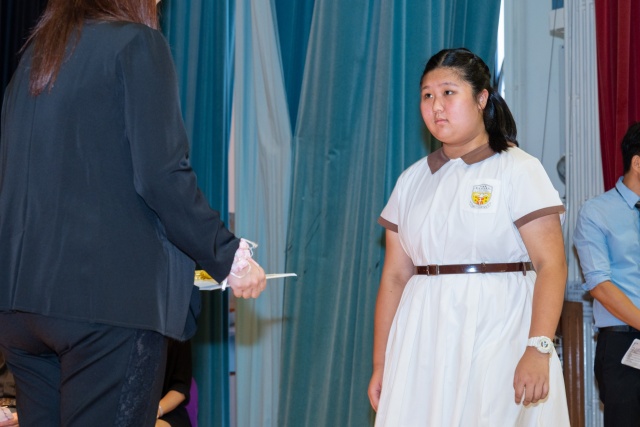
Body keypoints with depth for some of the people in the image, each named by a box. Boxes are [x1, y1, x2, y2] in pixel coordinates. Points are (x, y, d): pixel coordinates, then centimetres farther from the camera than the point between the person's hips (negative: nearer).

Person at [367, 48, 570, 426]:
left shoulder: (519, 170, -3)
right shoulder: (412, 181, 11)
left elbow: (551, 265, -12)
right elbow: (395, 276, 10)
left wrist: (538, 349, -23)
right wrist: (380, 365, 7)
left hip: (497, 334, -4)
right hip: (424, 343, 4)